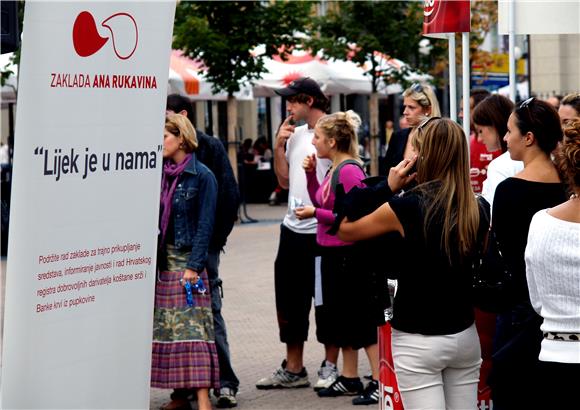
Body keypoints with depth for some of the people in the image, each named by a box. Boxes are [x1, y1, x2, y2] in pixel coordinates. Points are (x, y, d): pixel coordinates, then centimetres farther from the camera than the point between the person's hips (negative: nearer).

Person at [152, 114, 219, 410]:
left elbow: (205, 225, -10)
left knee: (192, 328, -11)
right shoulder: (161, 175, 10)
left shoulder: (202, 176, -7)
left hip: (187, 260, -6)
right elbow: (154, 219, 12)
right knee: (167, 328, 6)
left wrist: (194, 266, -16)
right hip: (162, 261, 6)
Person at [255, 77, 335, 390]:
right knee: (289, 298, 12)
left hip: (323, 230, -8)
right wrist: (279, 146, 5)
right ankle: (293, 369, 21)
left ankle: (331, 366, 14)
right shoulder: (295, 135, 13)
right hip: (294, 228, 8)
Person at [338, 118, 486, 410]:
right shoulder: (477, 212, -2)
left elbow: (345, 230, -2)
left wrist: (389, 188, -1)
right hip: (465, 336, 5)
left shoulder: (406, 207, -15)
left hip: (418, 341, -5)